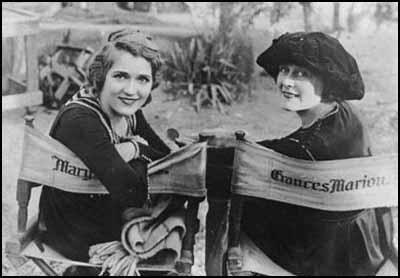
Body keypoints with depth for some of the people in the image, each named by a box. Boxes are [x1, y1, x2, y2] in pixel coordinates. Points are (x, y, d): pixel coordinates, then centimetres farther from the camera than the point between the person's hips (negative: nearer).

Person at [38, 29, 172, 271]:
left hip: (112, 227, 7)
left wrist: (136, 148, -17)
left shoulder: (130, 113, -2)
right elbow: (132, 194, -33)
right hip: (79, 245, -7)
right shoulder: (79, 121, -27)